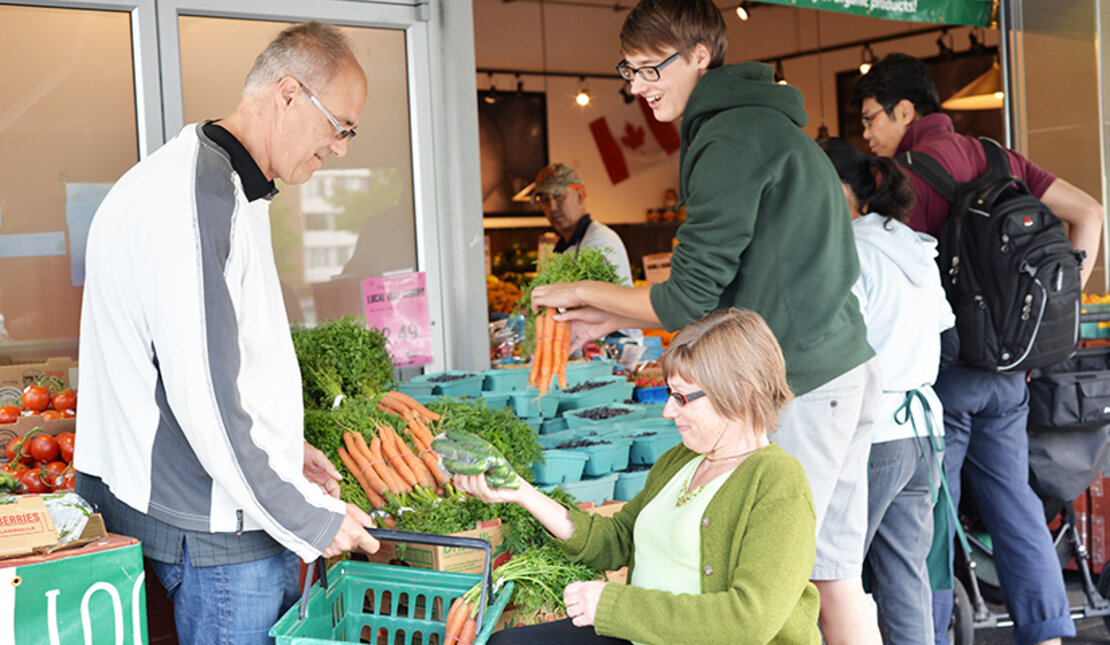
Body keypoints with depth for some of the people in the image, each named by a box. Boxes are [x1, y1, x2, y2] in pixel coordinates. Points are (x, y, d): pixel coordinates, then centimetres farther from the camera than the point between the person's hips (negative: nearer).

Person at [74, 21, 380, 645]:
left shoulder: (229, 187, 16)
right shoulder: (192, 193, -20)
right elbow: (202, 395, -24)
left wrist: (284, 448, 17)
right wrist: (309, 517, -17)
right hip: (212, 528, -10)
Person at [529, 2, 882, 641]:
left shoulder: (732, 140, -13)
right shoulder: (767, 124, 18)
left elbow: (690, 302, -14)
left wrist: (583, 293, 1)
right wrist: (615, 317, 17)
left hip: (803, 385, -10)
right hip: (848, 369, 10)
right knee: (833, 574, 14)